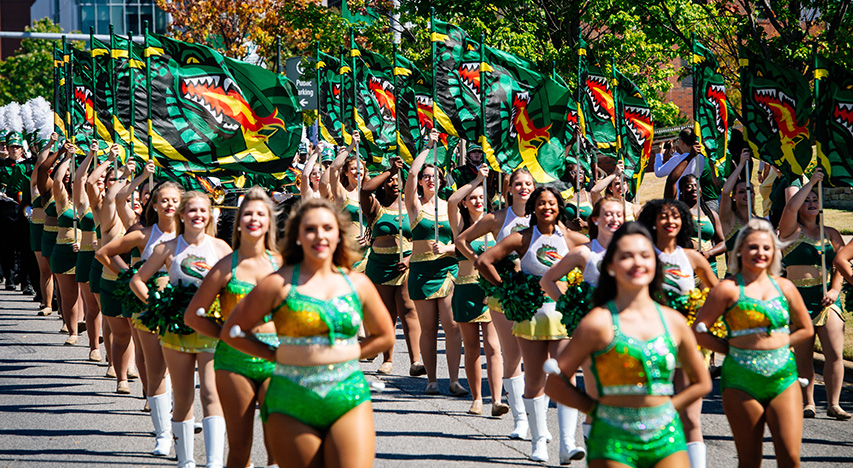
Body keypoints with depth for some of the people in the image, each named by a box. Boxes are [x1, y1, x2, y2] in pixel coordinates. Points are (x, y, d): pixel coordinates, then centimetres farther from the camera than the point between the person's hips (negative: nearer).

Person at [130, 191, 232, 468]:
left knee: (211, 394, -15)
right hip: (177, 329, 1)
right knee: (182, 400, 6)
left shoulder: (220, 248, 4)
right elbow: (137, 280, 9)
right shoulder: (169, 249, 3)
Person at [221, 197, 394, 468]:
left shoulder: (357, 284, 10)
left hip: (350, 399, 2)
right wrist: (278, 356, 2)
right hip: (292, 406, -2)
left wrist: (343, 355, 11)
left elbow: (385, 337, 23)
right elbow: (231, 332, 6)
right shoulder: (279, 284, 1)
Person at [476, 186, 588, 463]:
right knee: (535, 381, 5)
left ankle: (567, 444, -18)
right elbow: (484, 261, -2)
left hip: (563, 314, 0)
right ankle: (539, 442, 16)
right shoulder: (522, 239, 1)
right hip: (531, 313, 0)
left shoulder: (570, 239, 4)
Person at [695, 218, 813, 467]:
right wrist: (734, 348, -1)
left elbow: (806, 329, 20)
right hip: (742, 381, -3)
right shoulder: (729, 289, -2)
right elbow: (698, 332, -3)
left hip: (784, 378, 3)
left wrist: (777, 344, 8)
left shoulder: (784, 287, 10)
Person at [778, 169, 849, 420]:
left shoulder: (830, 234, 16)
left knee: (835, 354, -9)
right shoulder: (792, 231, 5)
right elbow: (790, 207, -14)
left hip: (827, 298, 2)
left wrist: (835, 289, -5)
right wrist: (810, 182, -7)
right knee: (803, 356, 0)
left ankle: (833, 404, -4)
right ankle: (808, 403, 9)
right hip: (798, 298, -2)